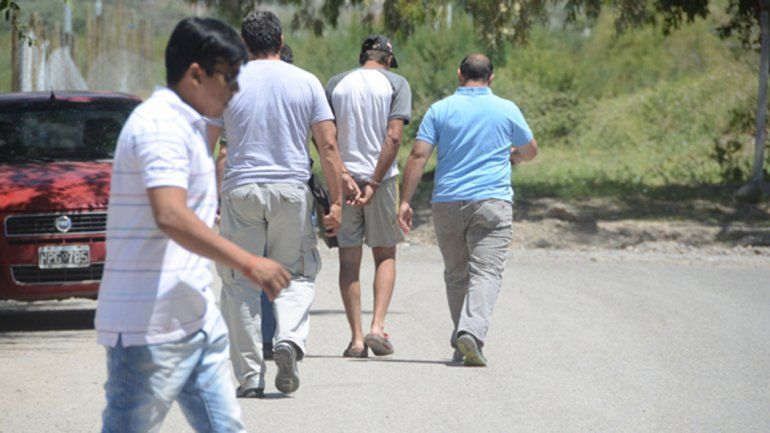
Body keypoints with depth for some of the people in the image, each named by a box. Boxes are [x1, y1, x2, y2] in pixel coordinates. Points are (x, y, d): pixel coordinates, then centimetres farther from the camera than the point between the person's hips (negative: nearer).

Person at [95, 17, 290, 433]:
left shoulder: (186, 125, 17)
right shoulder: (159, 124, -16)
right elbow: (170, 216, -29)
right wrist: (248, 263, -30)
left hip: (195, 319, 10)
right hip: (150, 325, -10)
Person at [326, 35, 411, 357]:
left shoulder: (336, 83, 7)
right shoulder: (396, 84, 1)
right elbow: (394, 136, -10)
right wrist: (374, 183, -11)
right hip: (381, 177, -1)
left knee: (349, 258, 6)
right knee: (385, 255, 11)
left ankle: (356, 338, 2)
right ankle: (377, 325, -6)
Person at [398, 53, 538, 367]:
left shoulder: (440, 110, 4)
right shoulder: (507, 110, 5)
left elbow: (418, 156, -4)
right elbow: (530, 151, 20)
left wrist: (405, 201, -2)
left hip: (447, 203, 2)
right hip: (491, 201, -2)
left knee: (456, 274, 15)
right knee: (486, 272, -8)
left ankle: (461, 344, 19)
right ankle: (472, 332, -29)